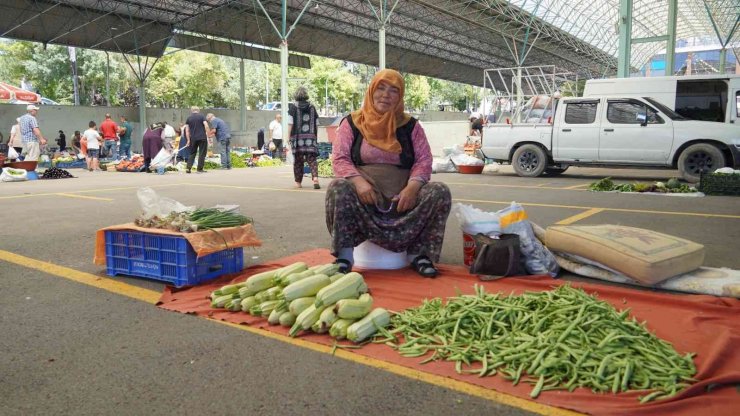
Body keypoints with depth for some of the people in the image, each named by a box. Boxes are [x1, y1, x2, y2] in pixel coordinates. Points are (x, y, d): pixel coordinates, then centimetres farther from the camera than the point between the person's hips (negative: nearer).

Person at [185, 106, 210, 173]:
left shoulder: (189, 118, 9)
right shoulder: (201, 116, 2)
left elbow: (187, 131, 6)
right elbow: (206, 126, -9)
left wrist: (188, 140, 11)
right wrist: (208, 136, -4)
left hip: (193, 138, 3)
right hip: (202, 138, -3)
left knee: (192, 153, 13)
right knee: (202, 153, 2)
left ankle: (188, 168, 3)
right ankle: (199, 169, 1)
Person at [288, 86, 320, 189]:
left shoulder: (293, 107, -1)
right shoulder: (312, 107, 9)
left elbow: (290, 124, -7)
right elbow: (317, 124, 9)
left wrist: (289, 136, -1)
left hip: (297, 137, -2)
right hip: (310, 137, 2)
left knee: (298, 160, 7)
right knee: (312, 159, -1)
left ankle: (298, 182, 14)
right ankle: (315, 178, -22)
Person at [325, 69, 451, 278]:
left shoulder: (410, 125, 11)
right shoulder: (352, 123, 7)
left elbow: (424, 159, 2)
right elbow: (340, 159, -3)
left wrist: (412, 186, -19)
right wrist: (359, 181, -24)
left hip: (400, 197, 2)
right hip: (364, 195, -1)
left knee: (440, 192, -22)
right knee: (338, 188, -32)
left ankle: (418, 253, -13)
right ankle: (344, 257, -23)